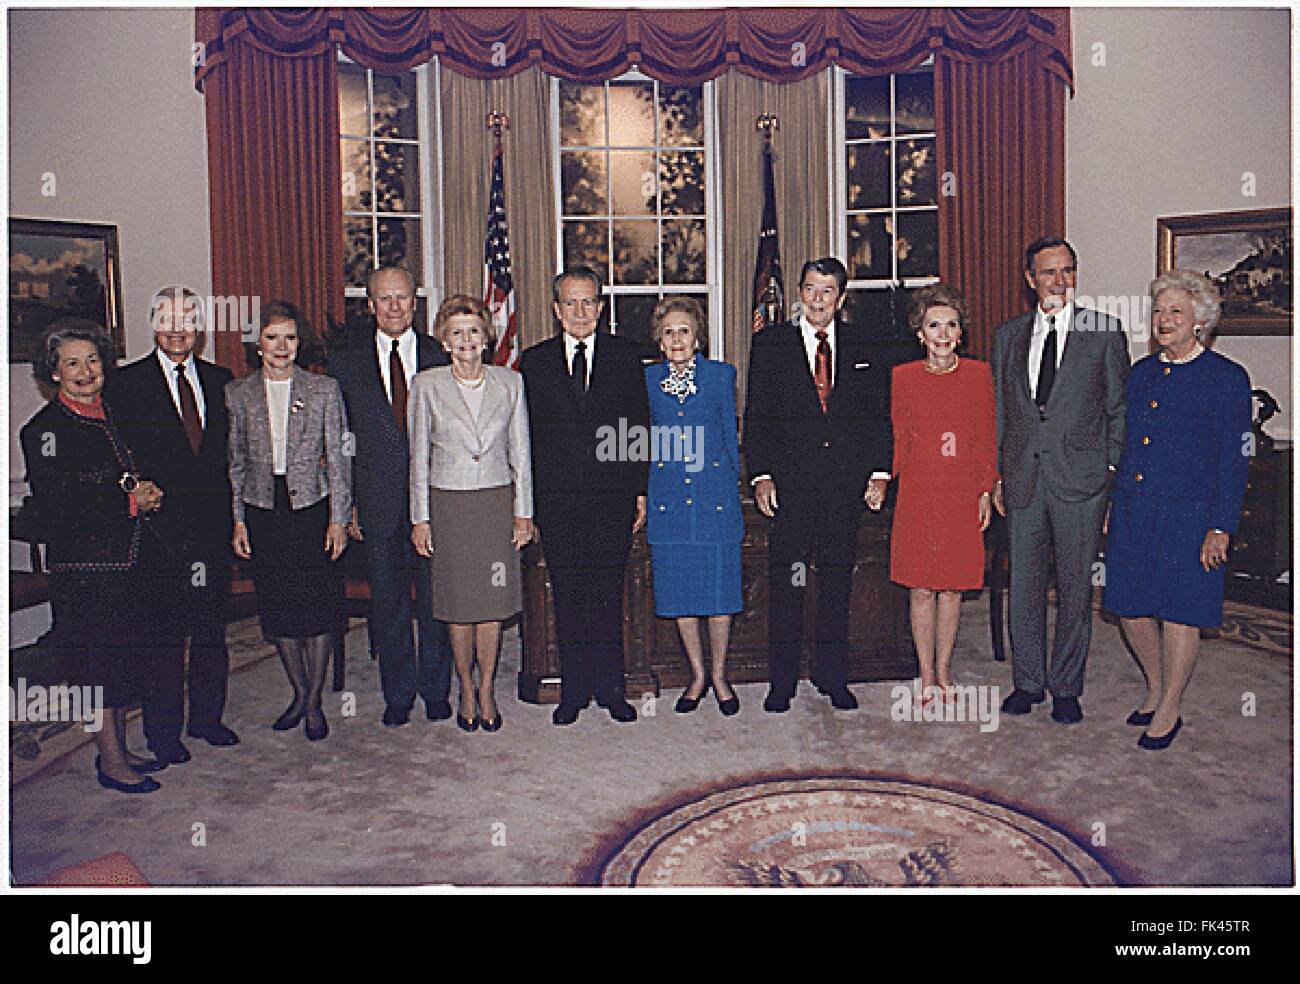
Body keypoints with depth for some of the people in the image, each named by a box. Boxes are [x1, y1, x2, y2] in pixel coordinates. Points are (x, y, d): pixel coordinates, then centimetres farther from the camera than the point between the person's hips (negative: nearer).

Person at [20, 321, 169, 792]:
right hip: (84, 569, -7)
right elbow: (55, 514, -16)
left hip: (129, 561, 7)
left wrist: (145, 494, -2)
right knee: (98, 663, 2)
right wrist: (131, 503, -16)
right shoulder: (45, 430, -11)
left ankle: (119, 749, 28)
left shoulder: (113, 415, 10)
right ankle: (111, 761, 15)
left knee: (125, 659, 14)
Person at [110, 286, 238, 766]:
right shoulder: (125, 383, -1)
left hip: (212, 528, 4)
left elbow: (229, 450, 10)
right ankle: (163, 730, 18)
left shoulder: (220, 380, 10)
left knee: (212, 628, 12)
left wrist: (230, 510, 3)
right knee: (163, 633, 4)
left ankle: (207, 717, 27)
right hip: (158, 528, -3)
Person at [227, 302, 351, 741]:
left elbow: (338, 458, 0)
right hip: (263, 513, 2)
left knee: (316, 606, 0)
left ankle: (315, 701, 15)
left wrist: (338, 519, -5)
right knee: (278, 609, 9)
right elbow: (235, 462, 8)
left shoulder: (324, 390, -1)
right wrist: (238, 520, 3)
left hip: (312, 509, -2)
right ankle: (299, 692, 27)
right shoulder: (237, 394, 5)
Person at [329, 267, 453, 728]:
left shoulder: (440, 358, 3)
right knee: (388, 603, 9)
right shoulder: (346, 362, 5)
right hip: (378, 503, 1)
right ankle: (398, 694, 24)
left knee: (436, 598, 7)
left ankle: (435, 690, 24)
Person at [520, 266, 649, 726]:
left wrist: (640, 490, 2)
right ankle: (573, 691, 19)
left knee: (608, 595, 5)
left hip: (612, 497, 0)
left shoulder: (625, 356, 7)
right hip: (557, 499, 1)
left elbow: (640, 426, 7)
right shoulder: (534, 362, 7)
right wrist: (527, 501, 0)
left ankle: (610, 688, 17)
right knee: (567, 597, 7)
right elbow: (527, 434, 5)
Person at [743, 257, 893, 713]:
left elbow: (879, 415, 10)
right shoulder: (769, 344, 5)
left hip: (846, 482, 2)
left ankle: (832, 676, 22)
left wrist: (879, 471, 1)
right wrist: (760, 475, -6)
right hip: (790, 480, -2)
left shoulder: (864, 348, 9)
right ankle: (782, 680, 13)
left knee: (837, 581, 9)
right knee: (785, 583, 1)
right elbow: (756, 415, 2)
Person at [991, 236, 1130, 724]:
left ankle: (1066, 687, 18)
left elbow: (1119, 408, 4)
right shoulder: (1008, 335, 11)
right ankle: (1027, 682, 22)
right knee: (1023, 583, 8)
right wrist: (995, 474, 8)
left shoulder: (1105, 331, 2)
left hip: (1081, 478, -2)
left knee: (1076, 585, 5)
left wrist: (1113, 470, -3)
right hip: (1022, 477, 3)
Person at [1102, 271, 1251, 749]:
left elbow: (1234, 460, -8)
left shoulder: (1227, 378, -6)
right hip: (1132, 511, 6)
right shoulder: (1141, 372, 11)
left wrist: (1220, 528, -12)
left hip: (1188, 516, -5)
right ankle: (1156, 689, 32)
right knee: (1130, 606, 9)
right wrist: (1114, 507, 13)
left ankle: (1169, 709, 20)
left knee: (1179, 613, 3)